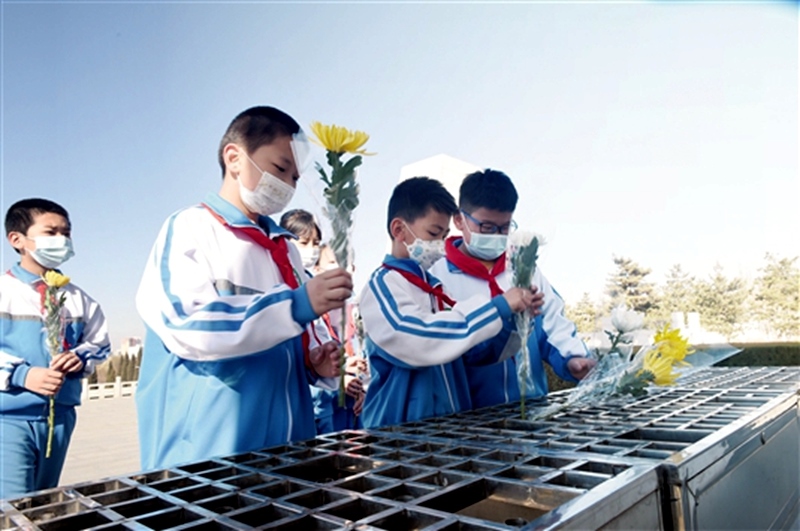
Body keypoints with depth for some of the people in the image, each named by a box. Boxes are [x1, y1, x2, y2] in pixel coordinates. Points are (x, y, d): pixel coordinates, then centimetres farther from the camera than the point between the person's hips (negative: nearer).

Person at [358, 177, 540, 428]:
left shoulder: (434, 286, 10)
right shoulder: (383, 285, -13)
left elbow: (474, 350, 14)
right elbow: (423, 339, -29)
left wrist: (510, 317, -3)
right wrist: (498, 307, -23)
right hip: (401, 427, -7)